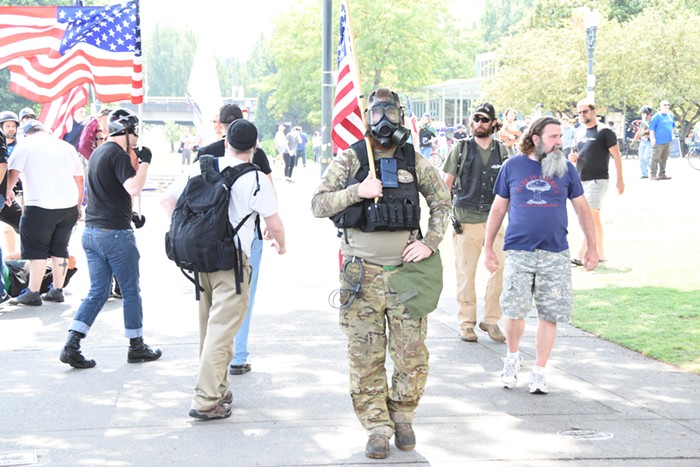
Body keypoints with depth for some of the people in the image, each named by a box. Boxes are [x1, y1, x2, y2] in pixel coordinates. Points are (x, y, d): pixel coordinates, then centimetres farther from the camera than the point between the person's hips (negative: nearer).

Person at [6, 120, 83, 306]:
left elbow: (13, 172, -7)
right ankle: (57, 291, 17)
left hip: (40, 207, -5)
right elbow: (80, 179, 16)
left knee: (37, 251, 2)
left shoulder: (26, 145, 1)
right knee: (60, 249, 13)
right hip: (69, 206, 5)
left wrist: (8, 191, 11)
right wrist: (78, 205, 24)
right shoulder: (67, 147, 15)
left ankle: (33, 293, 3)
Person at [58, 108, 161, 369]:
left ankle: (71, 346, -1)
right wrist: (145, 161, -15)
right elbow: (133, 188, -25)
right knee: (131, 292, 6)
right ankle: (136, 347, 16)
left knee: (98, 292, 9)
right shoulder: (117, 154, -13)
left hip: (91, 231, 8)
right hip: (115, 233, -8)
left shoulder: (98, 153, 15)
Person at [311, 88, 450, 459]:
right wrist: (355, 192, -16)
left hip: (406, 270, 2)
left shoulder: (414, 161, 7)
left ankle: (402, 417, 22)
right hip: (362, 273, -1)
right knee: (366, 357, 1)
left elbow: (441, 202, 17)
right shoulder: (349, 159, 2)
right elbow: (318, 205, -1)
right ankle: (377, 427, 12)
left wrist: (430, 243, 3)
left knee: (412, 355, 2)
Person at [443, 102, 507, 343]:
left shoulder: (502, 150, 9)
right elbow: (446, 183, 7)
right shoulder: (461, 149, 3)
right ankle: (466, 323, 14)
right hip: (466, 221, -2)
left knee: (502, 268, -4)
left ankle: (490, 320, 10)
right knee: (465, 273, 2)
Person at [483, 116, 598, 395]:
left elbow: (582, 208, 14)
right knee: (514, 311, -9)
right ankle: (513, 356, 19)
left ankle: (539, 372, 15)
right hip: (518, 252, -1)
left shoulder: (566, 169, 7)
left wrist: (592, 247, 11)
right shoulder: (512, 166, 5)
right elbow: (498, 208, 11)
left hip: (555, 254, 1)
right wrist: (488, 247, 10)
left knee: (550, 315, 1)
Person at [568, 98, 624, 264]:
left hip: (598, 180, -8)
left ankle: (581, 255, -18)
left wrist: (619, 179, -11)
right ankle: (600, 254, 18)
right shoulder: (579, 131, 14)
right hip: (581, 180, 8)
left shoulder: (604, 131, -8)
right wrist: (574, 157, 1)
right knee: (594, 218, 12)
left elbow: (616, 155, -8)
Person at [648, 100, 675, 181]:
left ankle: (662, 174, 19)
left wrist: (672, 135, 18)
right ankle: (652, 175, -3)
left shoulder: (670, 115, 12)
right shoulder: (657, 116, -9)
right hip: (658, 141, -7)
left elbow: (672, 125, 26)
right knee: (655, 158, -6)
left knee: (664, 159, 12)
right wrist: (653, 139, -15)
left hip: (667, 141, 7)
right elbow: (651, 128, -11)